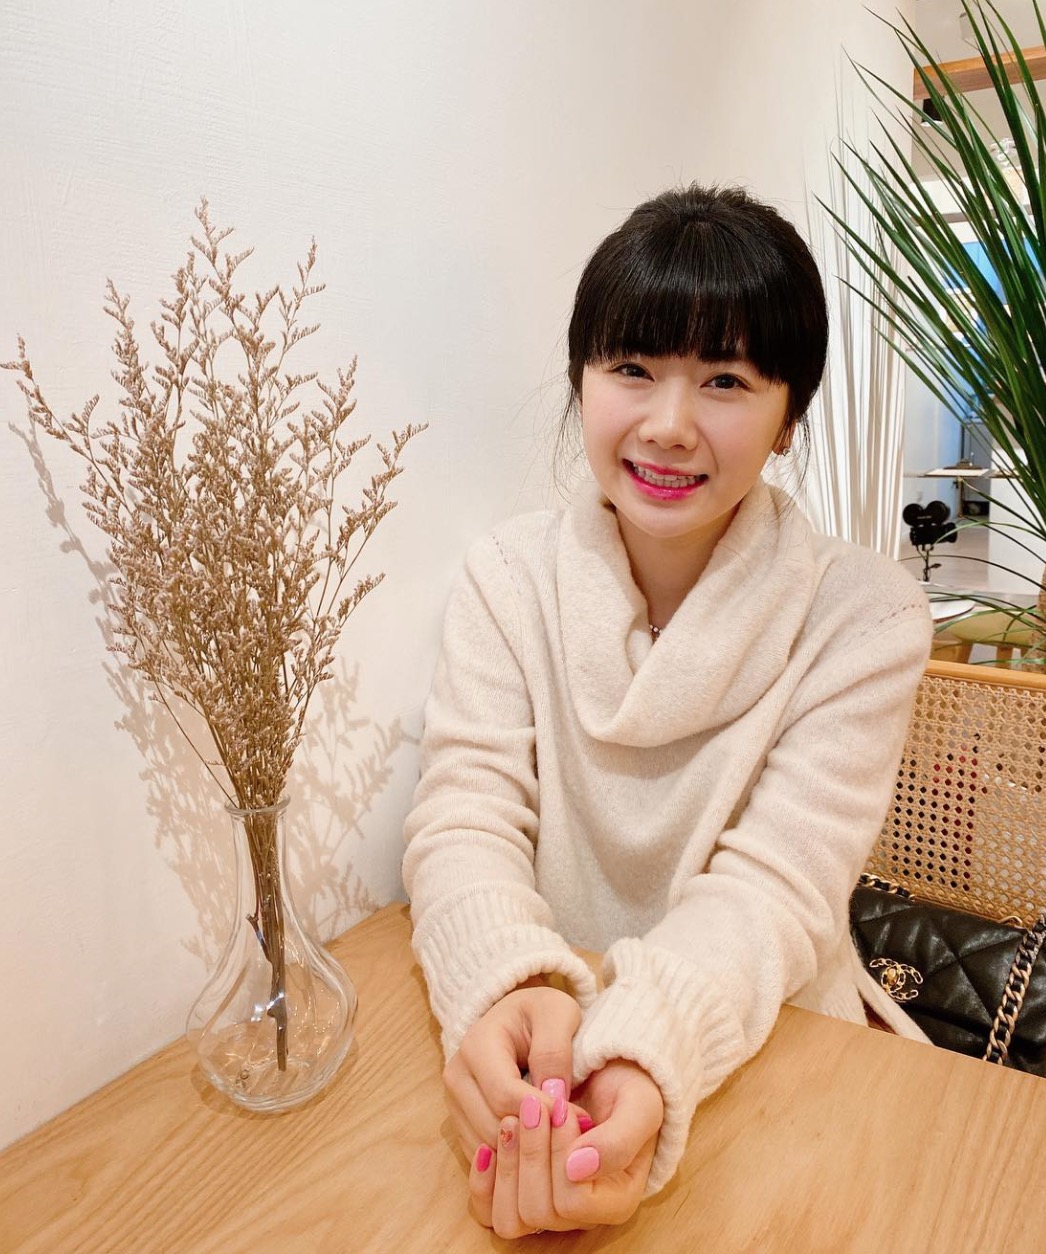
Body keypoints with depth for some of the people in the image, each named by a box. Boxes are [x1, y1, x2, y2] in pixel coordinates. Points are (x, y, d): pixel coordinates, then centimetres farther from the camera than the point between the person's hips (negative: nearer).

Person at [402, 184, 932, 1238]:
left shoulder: (863, 617, -8)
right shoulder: (508, 577, -5)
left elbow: (775, 884, -15)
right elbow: (466, 814, -13)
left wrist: (640, 1055, -33)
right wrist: (511, 988, -33)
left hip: (764, 1043, 1)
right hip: (533, 1046, 0)